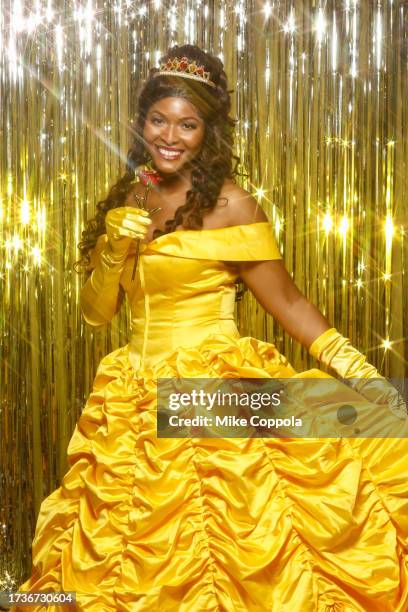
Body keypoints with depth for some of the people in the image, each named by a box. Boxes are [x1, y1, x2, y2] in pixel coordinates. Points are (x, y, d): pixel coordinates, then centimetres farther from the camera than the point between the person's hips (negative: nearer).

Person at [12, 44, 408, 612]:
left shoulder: (230, 205, -6)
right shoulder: (126, 202, 10)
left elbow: (288, 302, -5)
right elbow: (96, 312, 10)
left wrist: (360, 371, -14)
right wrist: (116, 245, -7)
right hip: (139, 396, 5)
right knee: (142, 561, 8)